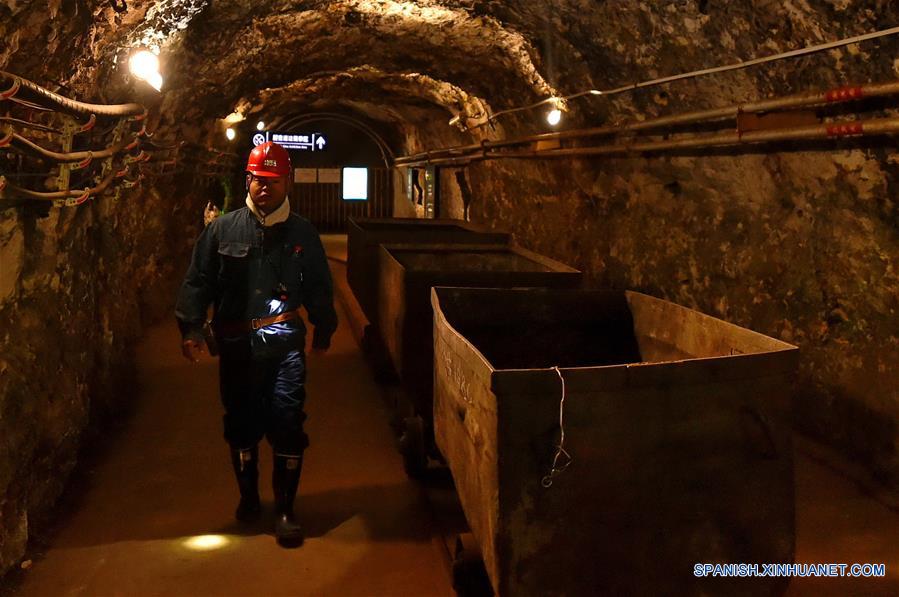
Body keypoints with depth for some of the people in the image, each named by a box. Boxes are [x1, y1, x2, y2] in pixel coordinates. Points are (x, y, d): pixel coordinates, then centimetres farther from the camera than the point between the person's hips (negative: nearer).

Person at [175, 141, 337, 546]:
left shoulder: (302, 233, 6)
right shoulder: (222, 229, 3)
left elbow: (319, 287, 15)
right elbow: (198, 281, 4)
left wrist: (324, 329, 18)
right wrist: (190, 327, -3)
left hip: (284, 342, -1)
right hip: (236, 343, 1)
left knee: (287, 424, -6)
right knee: (241, 425, 12)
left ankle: (285, 509, 7)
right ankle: (248, 495, 33)